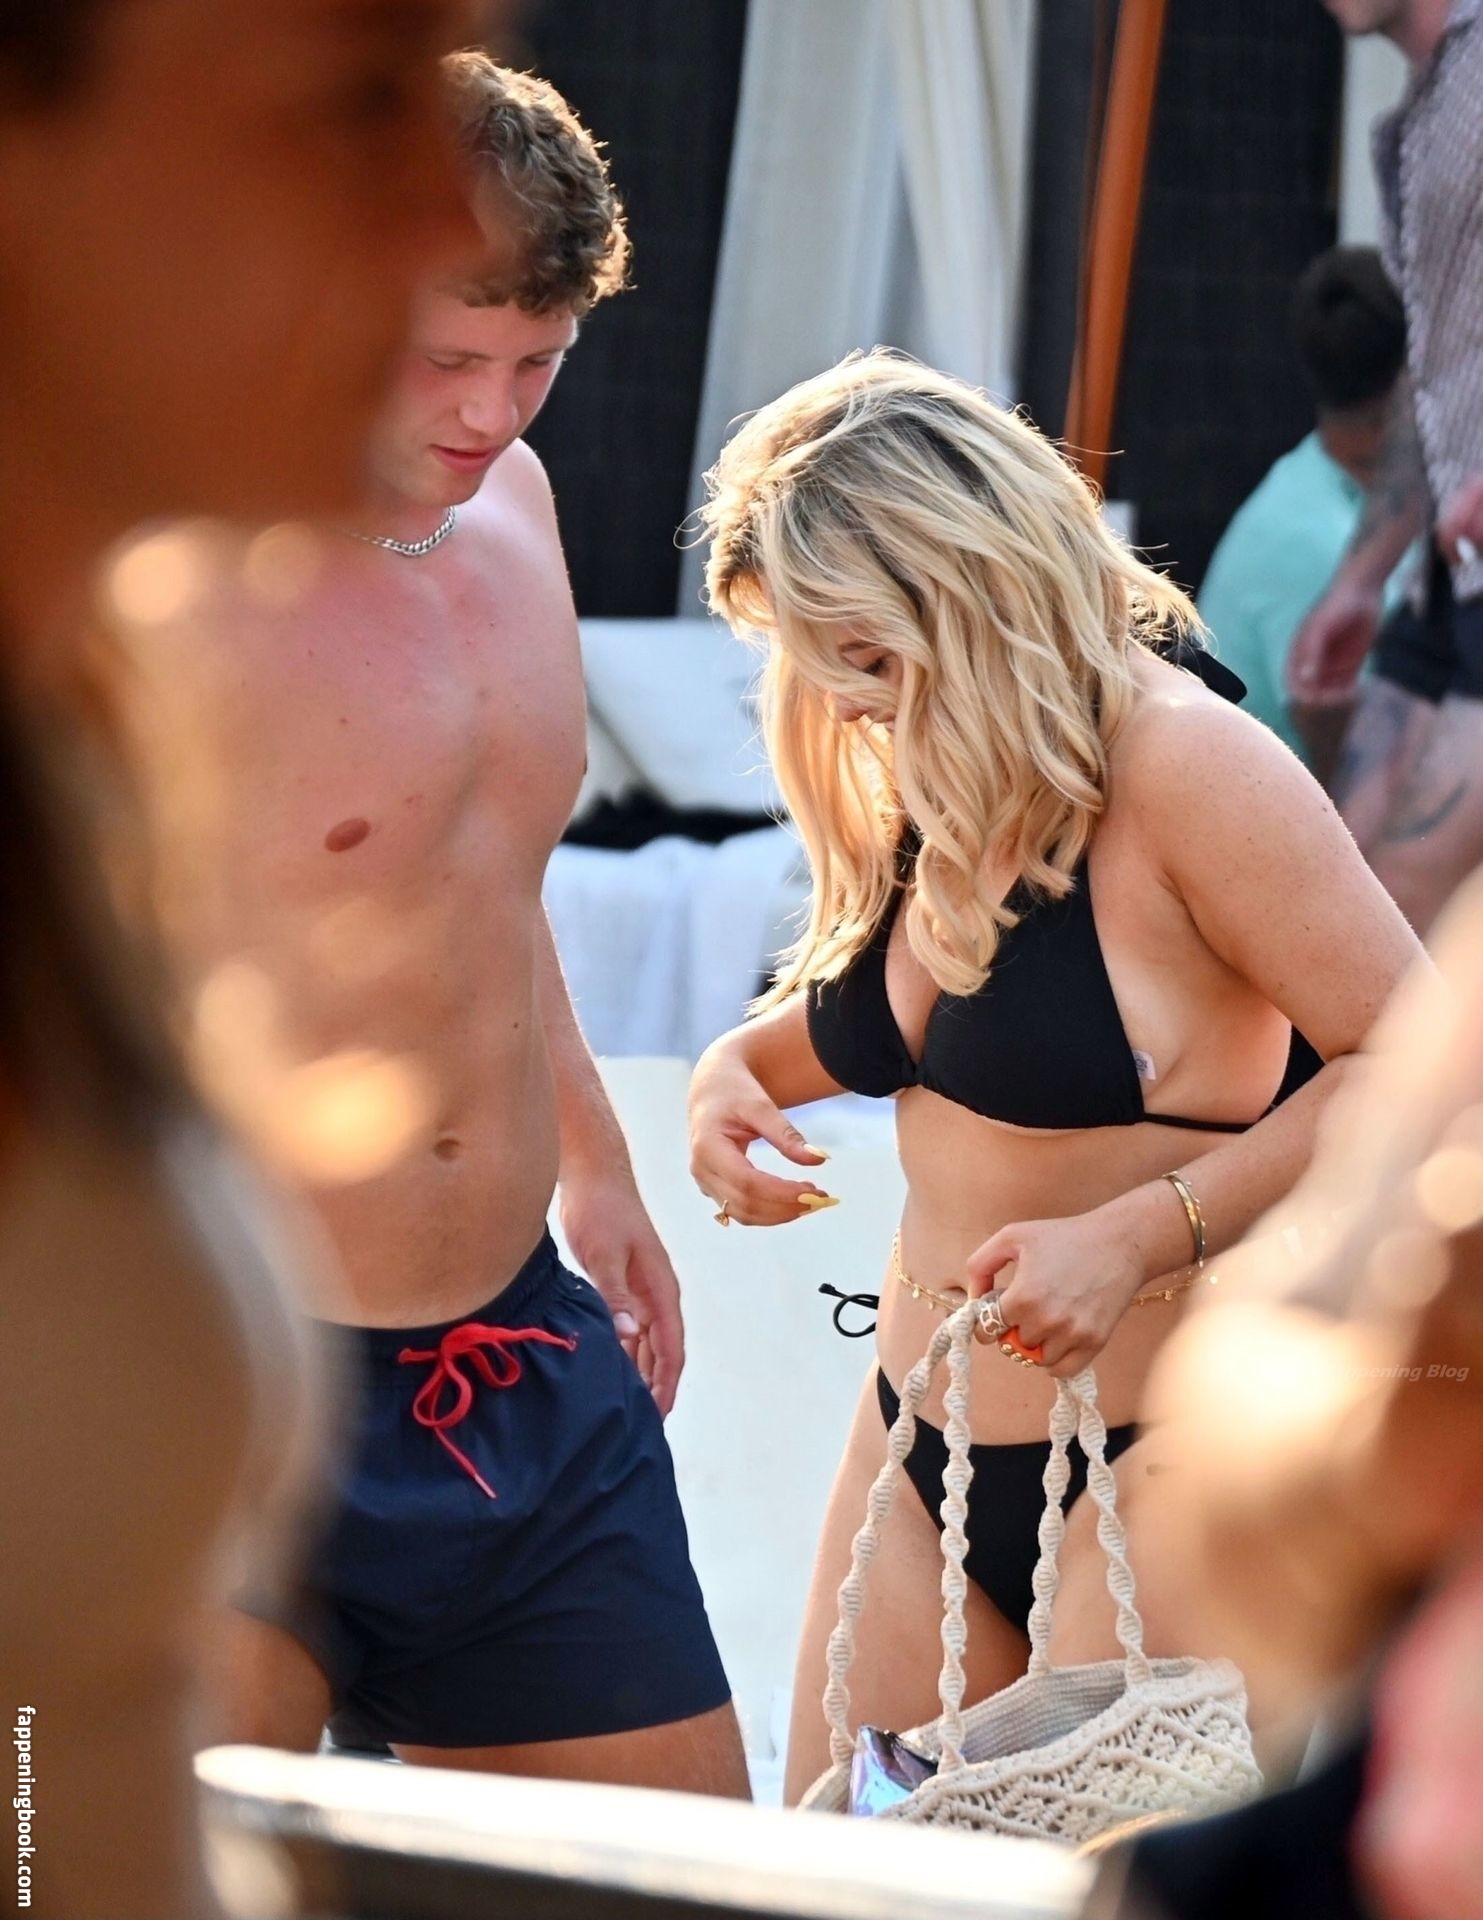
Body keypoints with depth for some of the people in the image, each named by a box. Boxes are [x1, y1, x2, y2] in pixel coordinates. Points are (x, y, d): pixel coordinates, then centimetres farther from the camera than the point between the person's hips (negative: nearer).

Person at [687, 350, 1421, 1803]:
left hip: (1145, 1457, -8)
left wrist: (1141, 1231, -24)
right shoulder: (910, 780, 8)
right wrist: (739, 1069, 3)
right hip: (919, 1440, 8)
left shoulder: (1183, 767, -17)